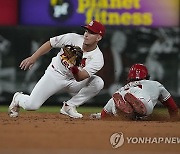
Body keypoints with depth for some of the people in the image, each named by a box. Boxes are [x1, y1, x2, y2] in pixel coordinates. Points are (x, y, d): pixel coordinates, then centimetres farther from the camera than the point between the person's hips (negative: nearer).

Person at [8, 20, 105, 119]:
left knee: (98, 83, -25)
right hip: (55, 74, -1)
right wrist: (33, 58, -6)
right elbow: (49, 44, -3)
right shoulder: (73, 38, -18)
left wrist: (74, 67, -53)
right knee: (31, 105, -16)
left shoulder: (98, 58, -21)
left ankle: (69, 106, -9)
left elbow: (79, 78, -34)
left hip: (73, 81, 1)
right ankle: (18, 98, 23)